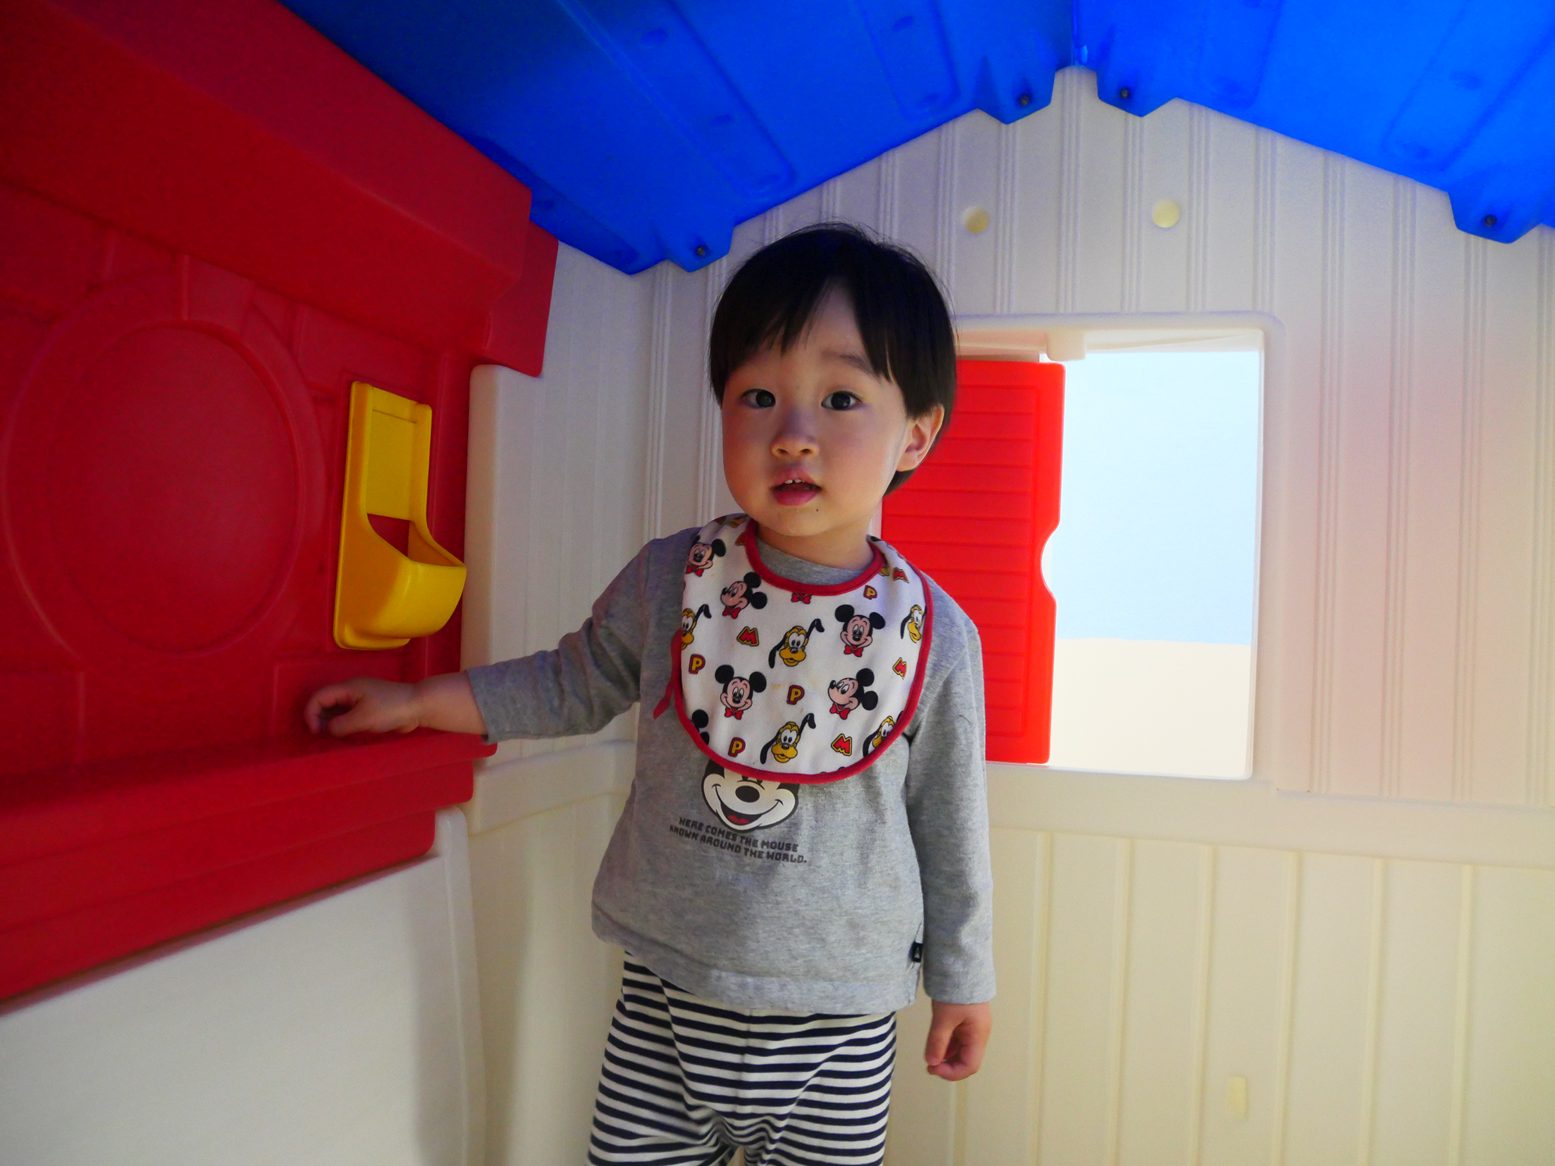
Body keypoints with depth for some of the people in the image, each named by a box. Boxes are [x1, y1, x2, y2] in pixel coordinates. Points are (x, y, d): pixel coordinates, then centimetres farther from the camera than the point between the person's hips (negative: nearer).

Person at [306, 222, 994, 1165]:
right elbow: (574, 684, 10)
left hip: (838, 1018, -1)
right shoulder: (669, 580, -8)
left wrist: (964, 983, 8)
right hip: (666, 986, 2)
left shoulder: (935, 637, -11)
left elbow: (951, 828, 0)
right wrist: (416, 703, 7)